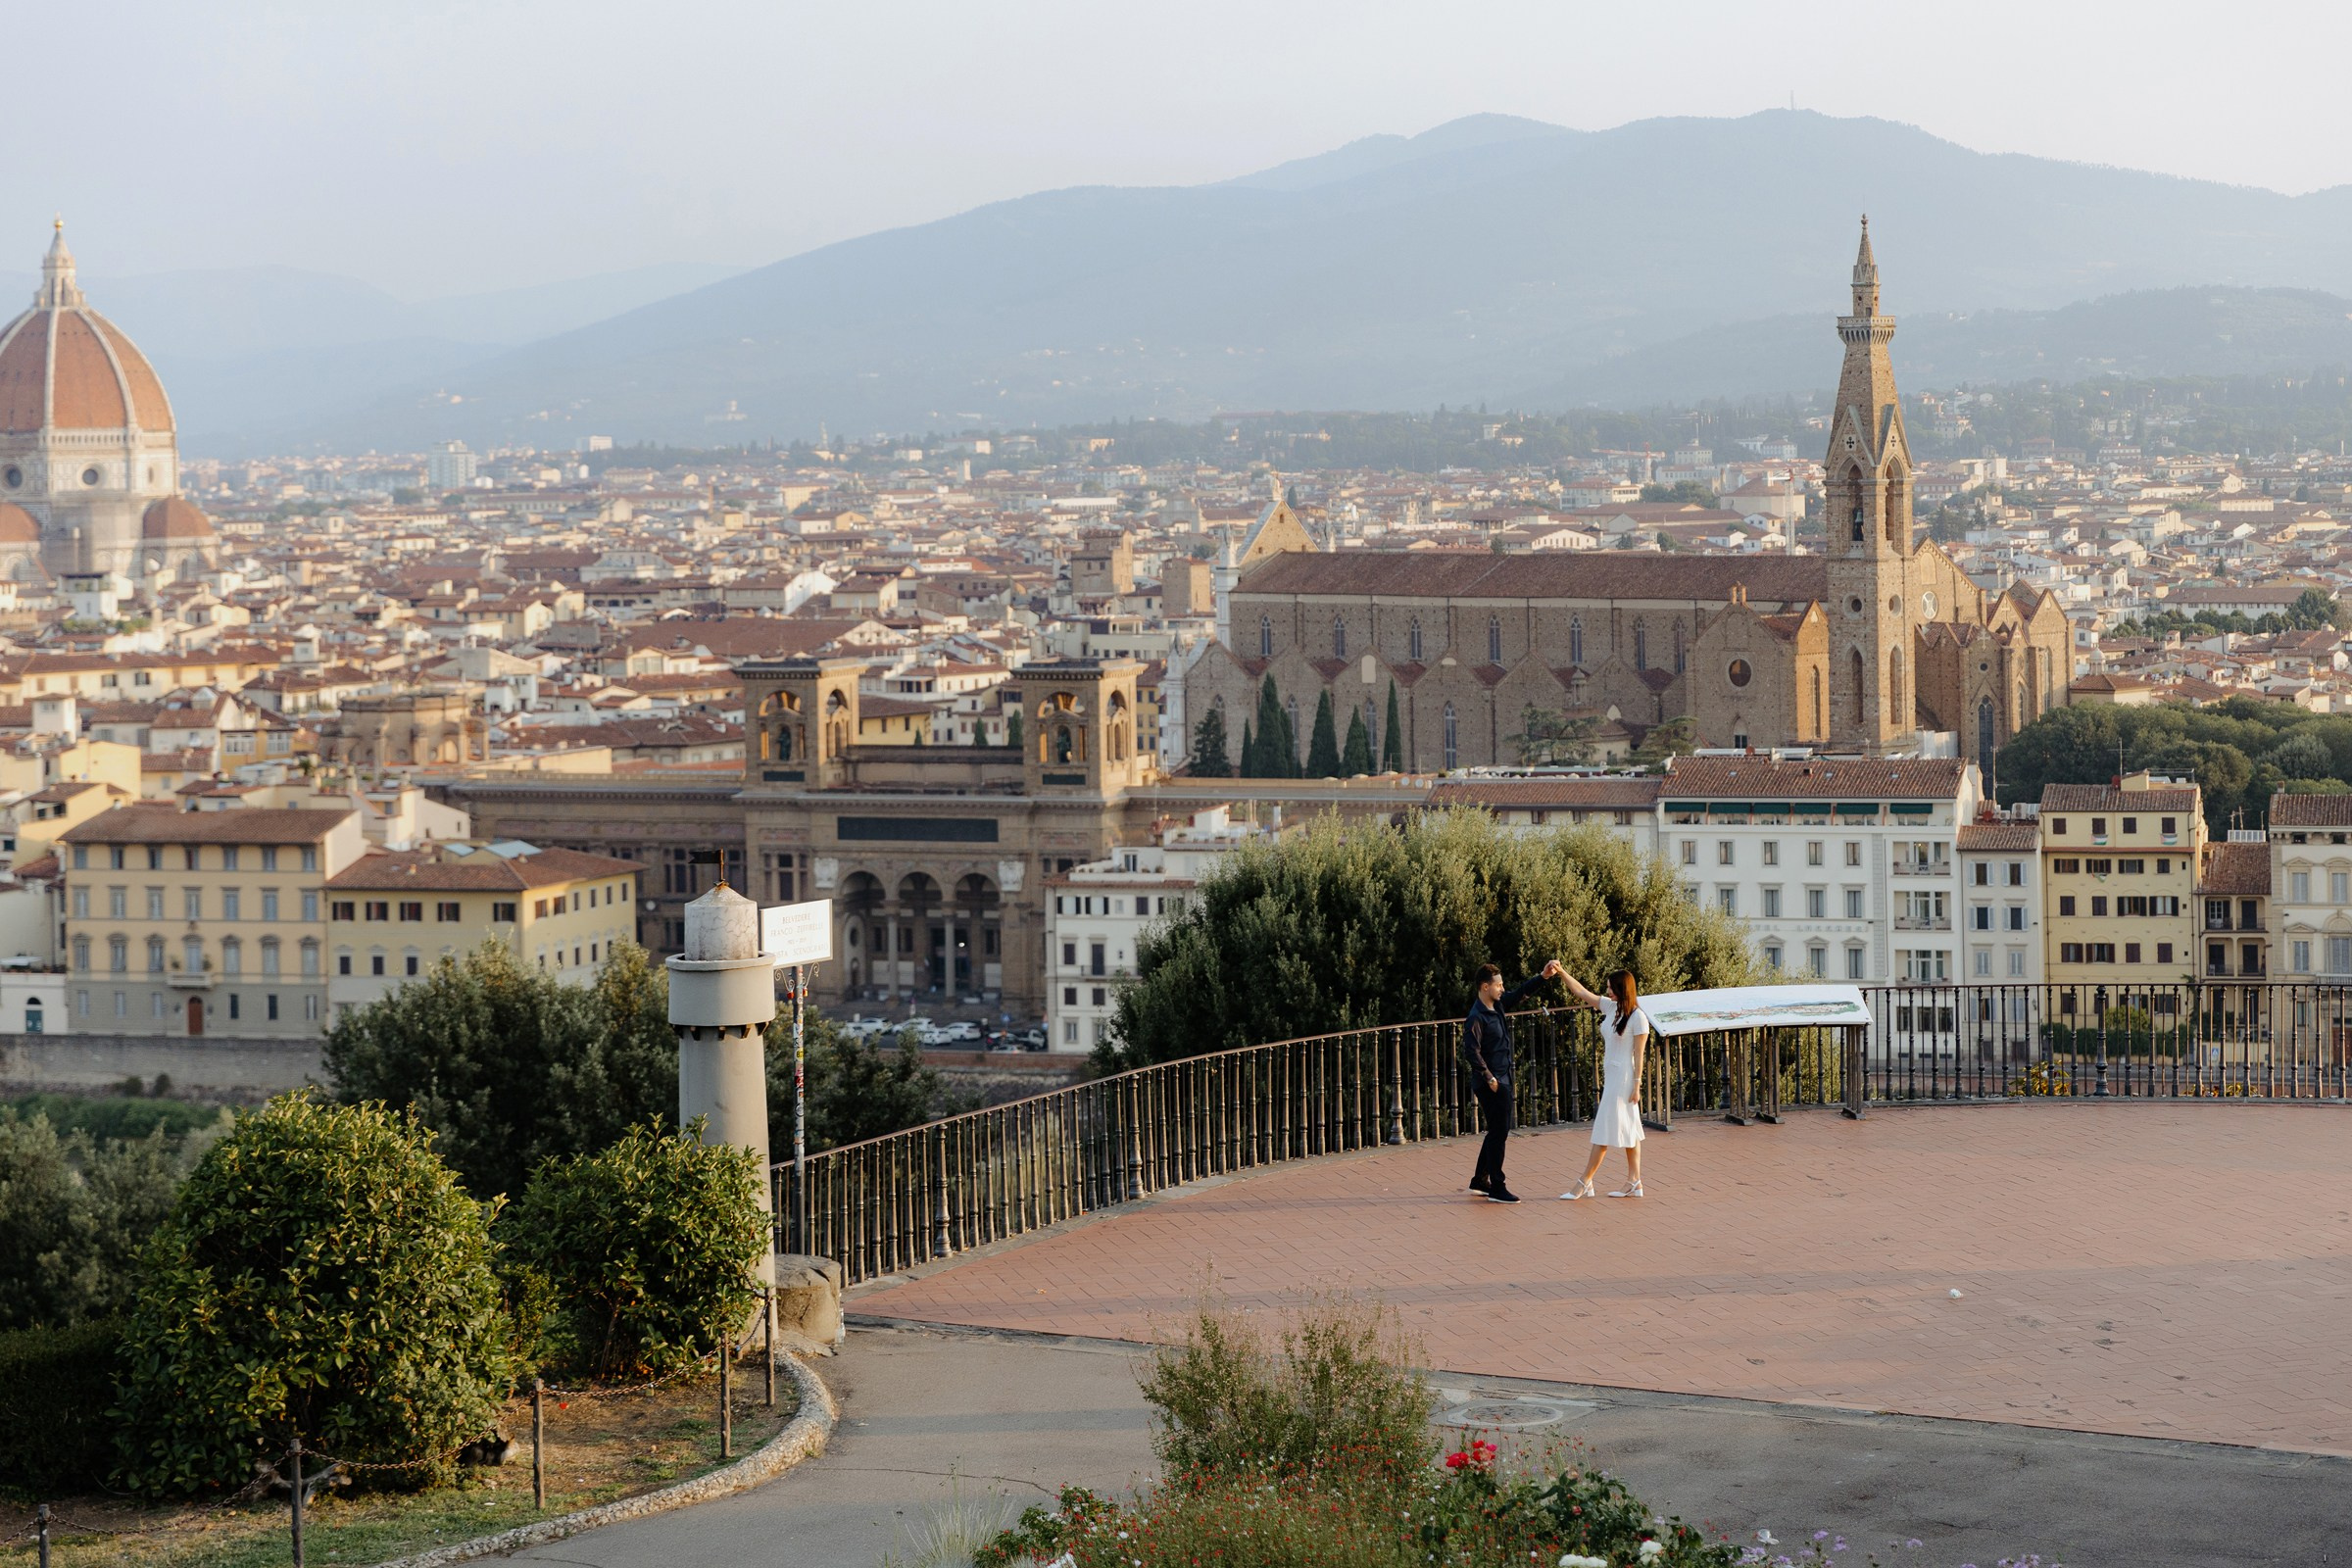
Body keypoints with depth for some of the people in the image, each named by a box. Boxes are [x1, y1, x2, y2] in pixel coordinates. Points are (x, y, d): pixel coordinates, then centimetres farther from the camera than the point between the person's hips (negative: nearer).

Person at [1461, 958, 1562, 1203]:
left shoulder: (1497, 1004, 8)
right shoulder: (1477, 1017, -18)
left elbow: (1520, 992, 20)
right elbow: (1471, 1052, -23)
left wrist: (1543, 977, 10)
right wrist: (1489, 1077, -19)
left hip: (1501, 1080, 10)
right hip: (1491, 1084, -10)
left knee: (1497, 1131, 16)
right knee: (1498, 1132, -7)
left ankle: (1480, 1181, 27)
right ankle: (1497, 1188, -2)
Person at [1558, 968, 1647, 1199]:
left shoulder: (1638, 1017, -13)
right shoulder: (1610, 1007, 8)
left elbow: (1638, 1054, -14)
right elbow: (1582, 993, 15)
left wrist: (1637, 1085, -15)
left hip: (1623, 1078, -8)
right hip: (1610, 1076, 8)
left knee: (1606, 1128, -5)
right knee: (1628, 1128, 9)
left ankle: (1584, 1183, -3)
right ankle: (1634, 1182, 11)